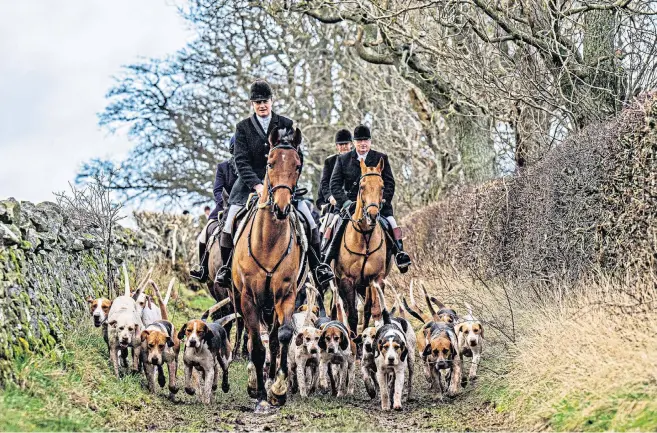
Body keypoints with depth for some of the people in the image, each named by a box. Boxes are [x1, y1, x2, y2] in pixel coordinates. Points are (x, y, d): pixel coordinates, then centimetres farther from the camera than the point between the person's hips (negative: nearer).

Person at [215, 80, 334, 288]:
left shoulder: (286, 125, 3)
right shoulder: (243, 127, 1)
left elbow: (297, 157, 3)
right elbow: (241, 161, -7)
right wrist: (257, 185, -21)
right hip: (251, 183, -1)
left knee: (310, 223, -7)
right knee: (229, 227, -8)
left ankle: (317, 266, 7)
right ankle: (226, 267, 12)